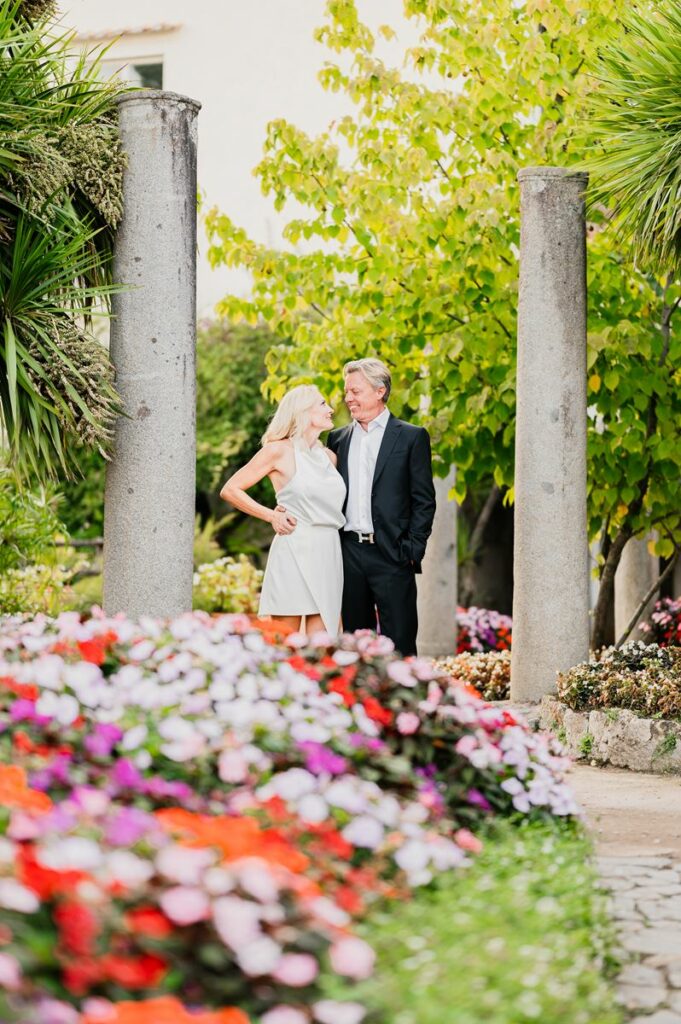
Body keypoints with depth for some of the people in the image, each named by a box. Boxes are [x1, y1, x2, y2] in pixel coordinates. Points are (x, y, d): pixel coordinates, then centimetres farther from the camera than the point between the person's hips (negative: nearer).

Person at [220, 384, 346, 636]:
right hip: (294, 552, -6)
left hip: (329, 556, 6)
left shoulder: (329, 456, 16)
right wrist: (272, 516, -5)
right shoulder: (279, 450, -1)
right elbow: (230, 490, -2)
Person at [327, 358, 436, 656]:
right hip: (349, 551, 4)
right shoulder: (339, 438, 14)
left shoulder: (411, 437, 1)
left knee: (399, 643, -5)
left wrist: (412, 550, -9)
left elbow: (424, 500, -1)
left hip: (391, 554, -4)